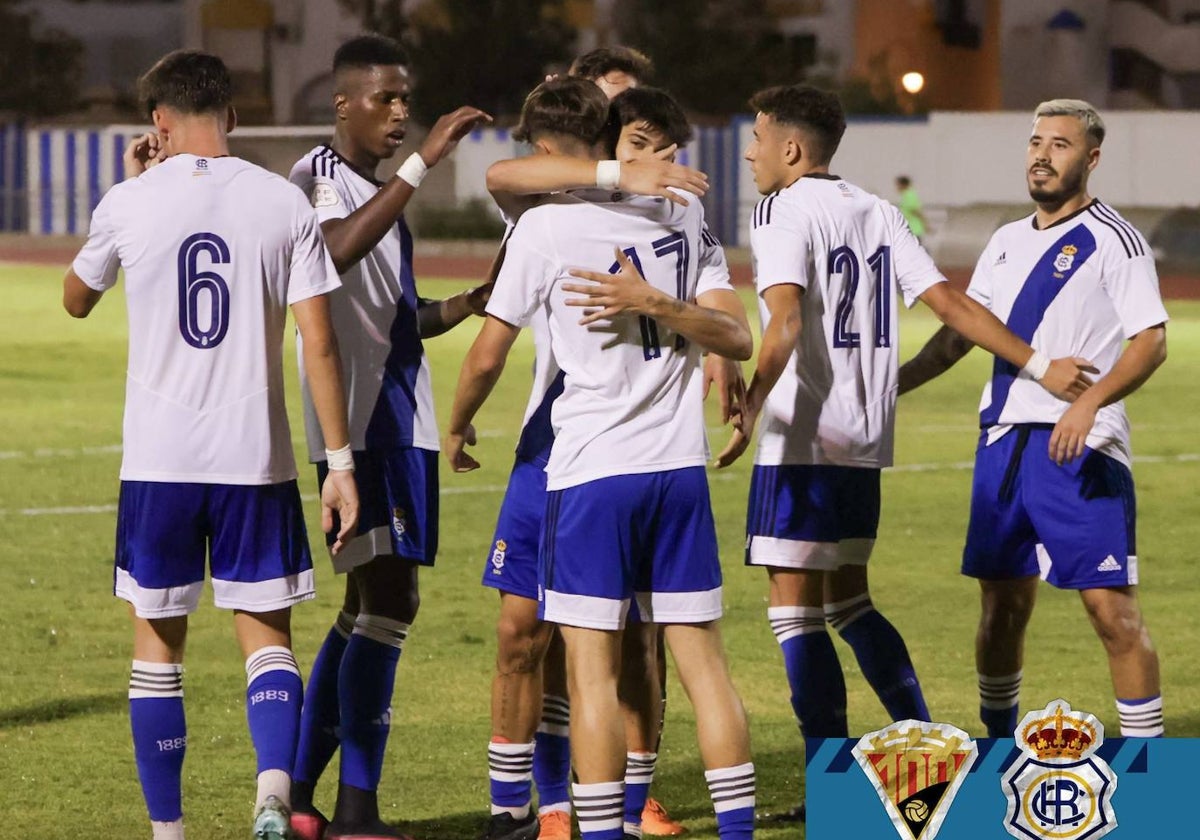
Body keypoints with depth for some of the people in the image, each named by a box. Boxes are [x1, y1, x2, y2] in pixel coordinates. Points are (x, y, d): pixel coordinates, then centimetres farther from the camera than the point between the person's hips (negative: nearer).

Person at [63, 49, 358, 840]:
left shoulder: (131, 203, -2)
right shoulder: (283, 203, -2)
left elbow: (76, 299, 18)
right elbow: (319, 343, -5)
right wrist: (341, 462, 0)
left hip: (158, 459, 0)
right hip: (256, 457, 1)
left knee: (158, 643, 11)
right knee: (267, 636, 9)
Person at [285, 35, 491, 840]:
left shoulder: (384, 189, 19)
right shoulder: (318, 176, -9)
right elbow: (338, 249, -33)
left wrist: (467, 306, 9)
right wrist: (421, 163, -35)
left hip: (403, 420, 9)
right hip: (358, 419, -9)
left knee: (371, 608, 11)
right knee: (386, 600, -13)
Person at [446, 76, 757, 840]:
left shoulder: (546, 226, -7)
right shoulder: (681, 211, 7)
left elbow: (487, 356, 0)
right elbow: (736, 336, 4)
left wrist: (456, 431, 17)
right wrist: (659, 304, -9)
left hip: (591, 470, -4)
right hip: (680, 466, 5)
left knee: (593, 667, -1)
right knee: (703, 658, 7)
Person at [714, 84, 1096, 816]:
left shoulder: (785, 211, -8)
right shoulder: (877, 213, 13)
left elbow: (785, 322, -23)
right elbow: (951, 304, 8)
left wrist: (748, 409, -29)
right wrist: (1038, 366, 10)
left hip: (802, 437, -8)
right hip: (865, 440, 8)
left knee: (796, 612, -3)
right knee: (848, 602, 20)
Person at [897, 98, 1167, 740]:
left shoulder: (1112, 239, -5)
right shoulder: (1006, 242, 16)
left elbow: (1151, 341, -13)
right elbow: (960, 332, 24)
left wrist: (1089, 402, -27)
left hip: (1079, 449, -7)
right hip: (1003, 444, 7)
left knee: (1111, 607, -9)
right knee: (1003, 606, 11)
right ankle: (998, 743, 25)